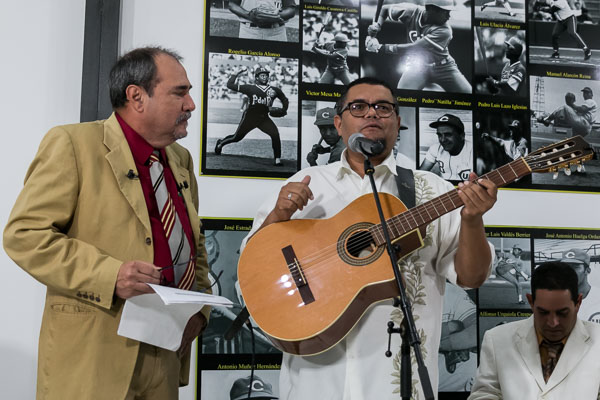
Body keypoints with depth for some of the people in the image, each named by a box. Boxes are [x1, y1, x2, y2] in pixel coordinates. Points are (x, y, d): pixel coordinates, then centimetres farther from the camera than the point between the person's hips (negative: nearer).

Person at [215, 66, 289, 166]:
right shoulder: (250, 88, -5)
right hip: (249, 116, -2)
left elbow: (284, 99, 20)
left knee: (275, 134, -21)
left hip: (264, 118, 2)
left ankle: (277, 159, -12)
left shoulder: (274, 90, 4)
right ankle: (220, 143, 39)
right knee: (237, 138, 8)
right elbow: (230, 85, -5)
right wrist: (237, 73, -6)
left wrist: (284, 110, 4)